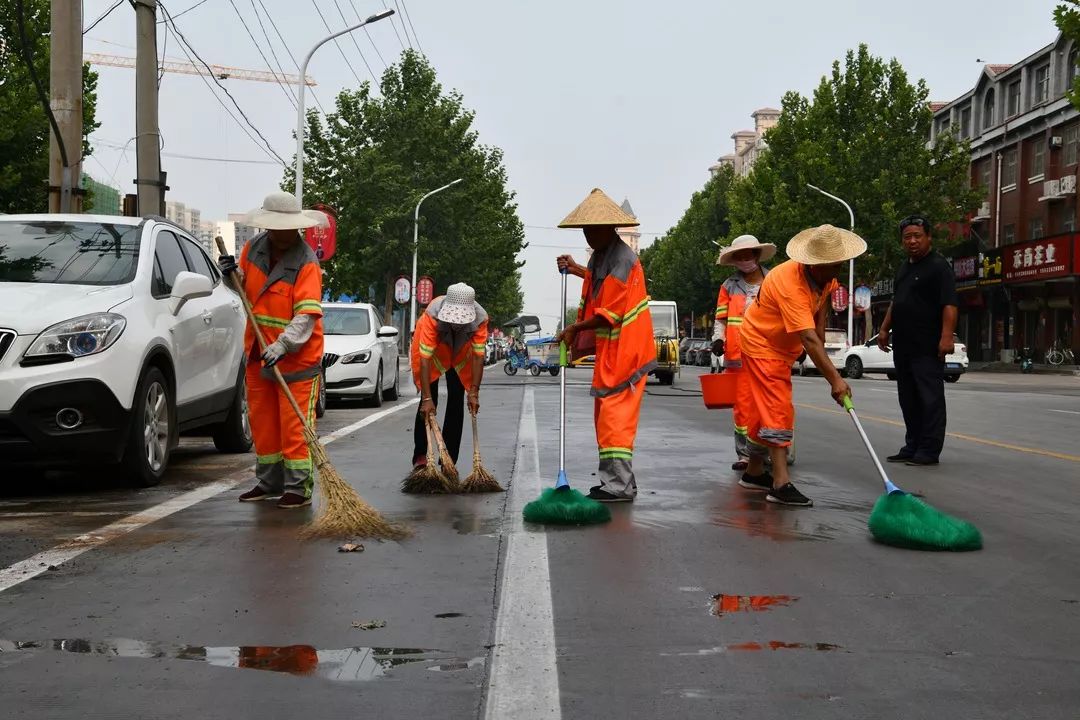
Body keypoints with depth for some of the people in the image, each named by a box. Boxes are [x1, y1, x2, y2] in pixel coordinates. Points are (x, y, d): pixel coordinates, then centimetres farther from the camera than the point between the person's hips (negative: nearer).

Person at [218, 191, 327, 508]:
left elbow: (306, 316, -24)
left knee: (294, 425, -5)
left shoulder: (306, 263, -16)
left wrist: (282, 346, -36)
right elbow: (245, 289, 19)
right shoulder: (253, 249, 4)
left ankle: (298, 488, 3)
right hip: (259, 353, 7)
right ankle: (269, 482, 27)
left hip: (297, 357, -7)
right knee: (262, 422, 15)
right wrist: (234, 274, -3)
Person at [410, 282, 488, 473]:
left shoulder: (480, 317, -35)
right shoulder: (432, 314, -41)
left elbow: (478, 356, -29)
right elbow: (425, 359, -40)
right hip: (433, 353, -2)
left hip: (460, 355, 2)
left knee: (456, 404, -3)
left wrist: (474, 393, -32)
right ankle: (420, 457, 2)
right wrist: (427, 398, -42)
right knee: (428, 404, -10)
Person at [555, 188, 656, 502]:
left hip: (624, 350, -10)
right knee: (606, 415, 14)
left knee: (615, 416, -11)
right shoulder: (599, 255, 12)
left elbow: (610, 314, -21)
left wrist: (575, 329, -11)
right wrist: (577, 270, 38)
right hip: (609, 349, 10)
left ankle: (619, 486, -9)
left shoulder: (622, 259, -18)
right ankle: (615, 481, 22)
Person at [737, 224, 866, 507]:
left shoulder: (826, 275, -9)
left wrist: (820, 331, 6)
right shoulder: (790, 284, -37)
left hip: (782, 346, 9)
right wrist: (835, 379, -47)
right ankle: (781, 483, -21)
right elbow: (808, 338, -43)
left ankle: (754, 472, 26)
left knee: (763, 409, 15)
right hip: (762, 343, -9)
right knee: (777, 409, -17)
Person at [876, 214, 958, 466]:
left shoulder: (939, 266, -8)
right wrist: (885, 328, 23)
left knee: (930, 398, -7)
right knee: (908, 399, 12)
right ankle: (912, 447, 19)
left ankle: (929, 451, -5)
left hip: (928, 348, -9)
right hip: (903, 346, 9)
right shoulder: (904, 269, 20)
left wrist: (946, 336, -25)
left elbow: (949, 305, -16)